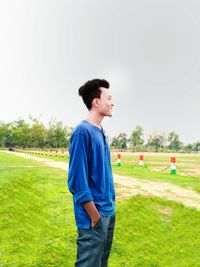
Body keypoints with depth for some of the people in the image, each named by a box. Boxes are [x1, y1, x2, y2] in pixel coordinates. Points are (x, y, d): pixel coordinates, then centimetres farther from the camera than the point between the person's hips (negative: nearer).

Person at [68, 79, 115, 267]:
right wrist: (95, 215, -17)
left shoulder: (101, 132, 8)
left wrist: (109, 206, 14)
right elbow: (77, 180, -22)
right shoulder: (82, 132, -19)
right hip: (95, 213, -9)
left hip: (109, 210, 9)